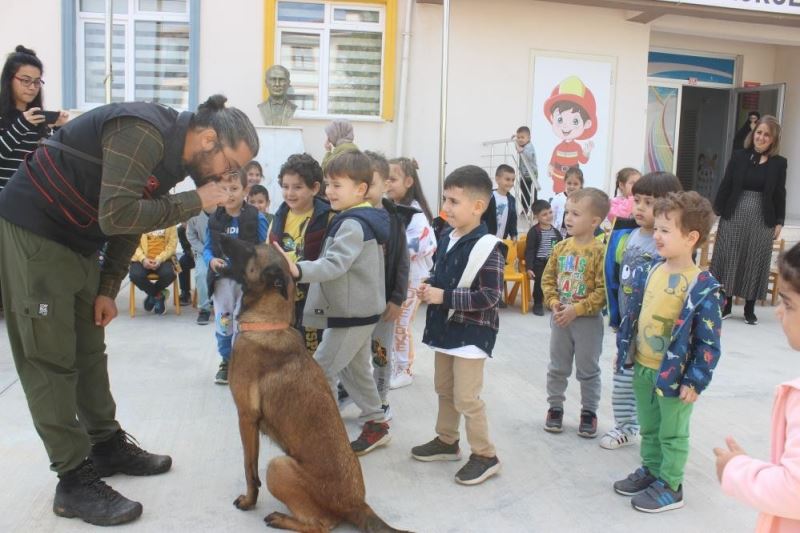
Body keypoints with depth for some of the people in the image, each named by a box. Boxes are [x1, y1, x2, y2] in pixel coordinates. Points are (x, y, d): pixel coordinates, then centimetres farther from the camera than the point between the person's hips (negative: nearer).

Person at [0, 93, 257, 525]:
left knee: (89, 350, 15)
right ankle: (75, 481, 2)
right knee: (51, 359, -5)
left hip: (76, 242, 9)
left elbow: (133, 222, 12)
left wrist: (107, 290, 7)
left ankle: (107, 445, 28)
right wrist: (197, 201, -24)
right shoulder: (143, 132, -24)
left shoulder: (171, 153, 6)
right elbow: (117, 215, -32)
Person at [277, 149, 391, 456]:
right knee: (355, 370, 20)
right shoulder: (364, 219, 12)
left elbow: (335, 264, -34)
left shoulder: (353, 224, -20)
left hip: (352, 313, -11)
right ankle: (376, 423, 30)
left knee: (321, 371, -5)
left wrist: (298, 270, -47)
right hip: (360, 309, 11)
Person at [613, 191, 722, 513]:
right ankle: (650, 470, 41)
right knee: (648, 429, 22)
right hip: (642, 367, 6)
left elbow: (708, 341, -17)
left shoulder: (702, 288, -19)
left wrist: (696, 381, -17)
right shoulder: (651, 272, -1)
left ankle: (670, 487, 27)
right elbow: (633, 312, 11)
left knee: (672, 434, 11)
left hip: (673, 374, -6)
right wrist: (623, 348, 14)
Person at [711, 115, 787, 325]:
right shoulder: (739, 156, 1)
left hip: (762, 220, 0)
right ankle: (725, 305, 17)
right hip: (734, 216, 0)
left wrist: (779, 222, 2)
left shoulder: (779, 163, 2)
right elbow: (725, 186, 2)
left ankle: (750, 309, 18)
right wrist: (717, 211, -2)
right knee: (729, 259, 5)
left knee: (755, 263, 6)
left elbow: (780, 194, 5)